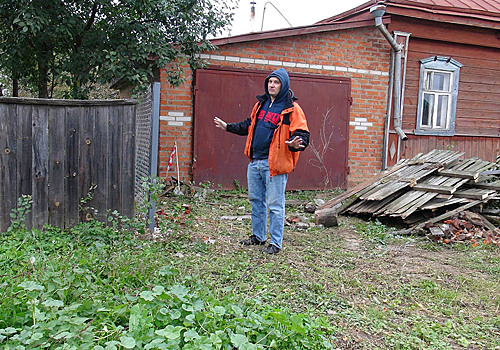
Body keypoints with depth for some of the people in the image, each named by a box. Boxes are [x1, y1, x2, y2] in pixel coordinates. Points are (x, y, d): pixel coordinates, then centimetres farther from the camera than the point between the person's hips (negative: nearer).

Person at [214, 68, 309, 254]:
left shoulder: (291, 108, -8)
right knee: (256, 200, 17)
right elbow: (249, 125, 27)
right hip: (255, 161, 8)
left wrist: (295, 144, -33)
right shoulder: (261, 104, 13)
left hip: (275, 163, -7)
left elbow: (302, 134, -12)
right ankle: (258, 236, 32)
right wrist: (227, 127, 28)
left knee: (275, 205, -1)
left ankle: (276, 242, 12)